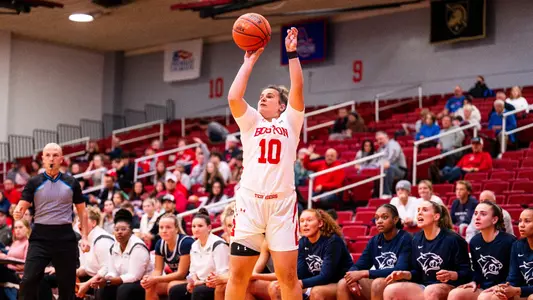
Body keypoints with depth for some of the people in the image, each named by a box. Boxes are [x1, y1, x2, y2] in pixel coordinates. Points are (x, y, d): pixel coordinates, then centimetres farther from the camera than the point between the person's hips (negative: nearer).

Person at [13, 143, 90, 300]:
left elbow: (82, 211, 12)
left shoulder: (72, 183, 7)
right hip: (40, 236, -1)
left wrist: (85, 237, 3)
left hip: (65, 237, 1)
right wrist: (17, 213, -26)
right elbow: (22, 207, -2)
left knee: (67, 284, 5)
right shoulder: (34, 182, 4)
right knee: (28, 280, -12)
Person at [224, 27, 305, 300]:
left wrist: (292, 54, -2)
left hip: (282, 203, -1)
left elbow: (297, 90, -1)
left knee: (288, 276, -3)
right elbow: (233, 97, 0)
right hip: (249, 201, 1)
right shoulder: (250, 122, 17)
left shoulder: (290, 122, 14)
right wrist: (250, 61, 6)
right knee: (238, 275, -1)